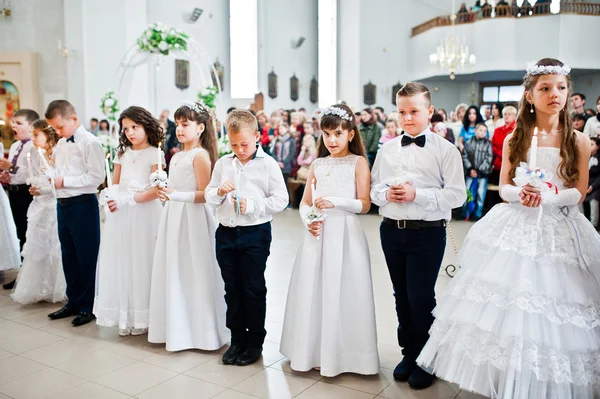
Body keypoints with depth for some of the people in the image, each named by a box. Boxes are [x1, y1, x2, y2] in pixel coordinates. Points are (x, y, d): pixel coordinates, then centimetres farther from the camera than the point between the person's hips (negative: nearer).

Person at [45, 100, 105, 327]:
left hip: (83, 204, -8)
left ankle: (87, 306, 16)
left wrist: (65, 181, -18)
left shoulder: (90, 142, -11)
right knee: (68, 256, 16)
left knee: (86, 257, 2)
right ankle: (73, 302, 31)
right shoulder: (60, 145, 12)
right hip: (62, 204, 8)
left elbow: (97, 177, -18)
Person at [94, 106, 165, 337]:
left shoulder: (154, 154, -3)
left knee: (141, 263, -1)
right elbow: (114, 185, 15)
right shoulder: (122, 153, 14)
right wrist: (112, 197, -6)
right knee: (120, 262, 5)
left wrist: (128, 199, -18)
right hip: (120, 214, 5)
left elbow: (155, 190, -11)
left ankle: (142, 318, 10)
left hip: (144, 214, -5)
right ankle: (124, 317, 16)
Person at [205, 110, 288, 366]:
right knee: (232, 288, 13)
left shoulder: (268, 164, -6)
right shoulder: (223, 163, 6)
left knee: (253, 289, 6)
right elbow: (209, 196, 11)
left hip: (255, 233, -4)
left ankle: (255, 342, 21)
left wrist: (252, 205, -20)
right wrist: (219, 192, -11)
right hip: (226, 233, 4)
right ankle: (237, 339, 27)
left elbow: (281, 200, -10)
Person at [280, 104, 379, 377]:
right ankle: (311, 350, 20)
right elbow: (305, 203, 13)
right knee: (312, 289, 7)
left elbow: (364, 204, -6)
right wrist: (307, 219, -7)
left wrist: (335, 202, -19)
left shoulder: (358, 163, 0)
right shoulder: (317, 165, 12)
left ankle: (340, 353, 13)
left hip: (345, 234, -4)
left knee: (341, 292, 0)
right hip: (317, 234, 4)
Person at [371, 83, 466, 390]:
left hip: (427, 232, -4)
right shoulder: (387, 148, 8)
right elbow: (373, 187, 11)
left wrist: (417, 194, -20)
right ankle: (408, 352, 32)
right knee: (402, 295, 15)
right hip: (391, 230, 5)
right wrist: (385, 193, -11)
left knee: (420, 296, 0)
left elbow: (456, 194, -11)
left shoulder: (445, 149, -5)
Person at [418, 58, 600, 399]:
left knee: (552, 307, -1)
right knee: (505, 302, 1)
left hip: (558, 232, -1)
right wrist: (522, 193, -17)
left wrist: (548, 196, -19)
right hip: (515, 229, 1)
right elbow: (504, 187, 5)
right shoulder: (514, 139, 6)